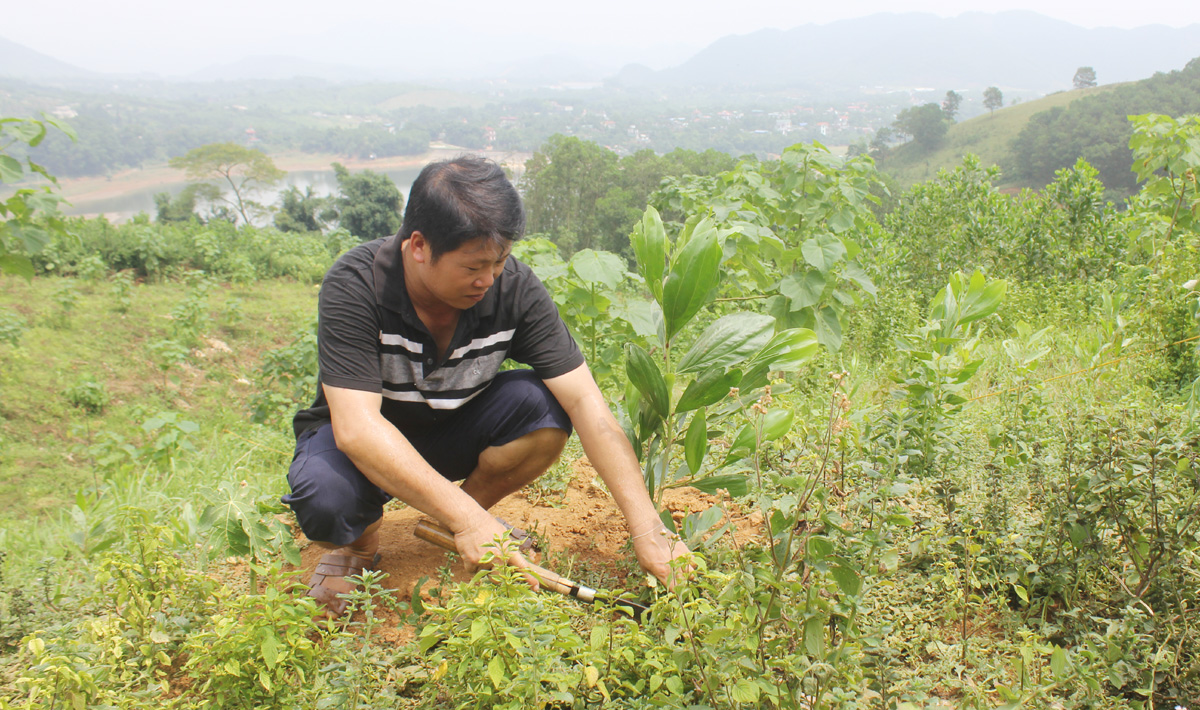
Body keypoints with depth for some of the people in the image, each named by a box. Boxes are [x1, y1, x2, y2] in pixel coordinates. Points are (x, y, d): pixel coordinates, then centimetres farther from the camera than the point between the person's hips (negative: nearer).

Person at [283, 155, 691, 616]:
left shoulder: (513, 286, -21)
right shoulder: (355, 287, -29)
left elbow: (587, 403, -24)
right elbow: (356, 428, -38)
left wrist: (647, 530, -32)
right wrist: (468, 518, -47)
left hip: (454, 431, 3)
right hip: (365, 443, -2)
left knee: (546, 406, -27)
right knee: (325, 495, -37)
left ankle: (452, 527, 0)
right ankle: (357, 541, 2)